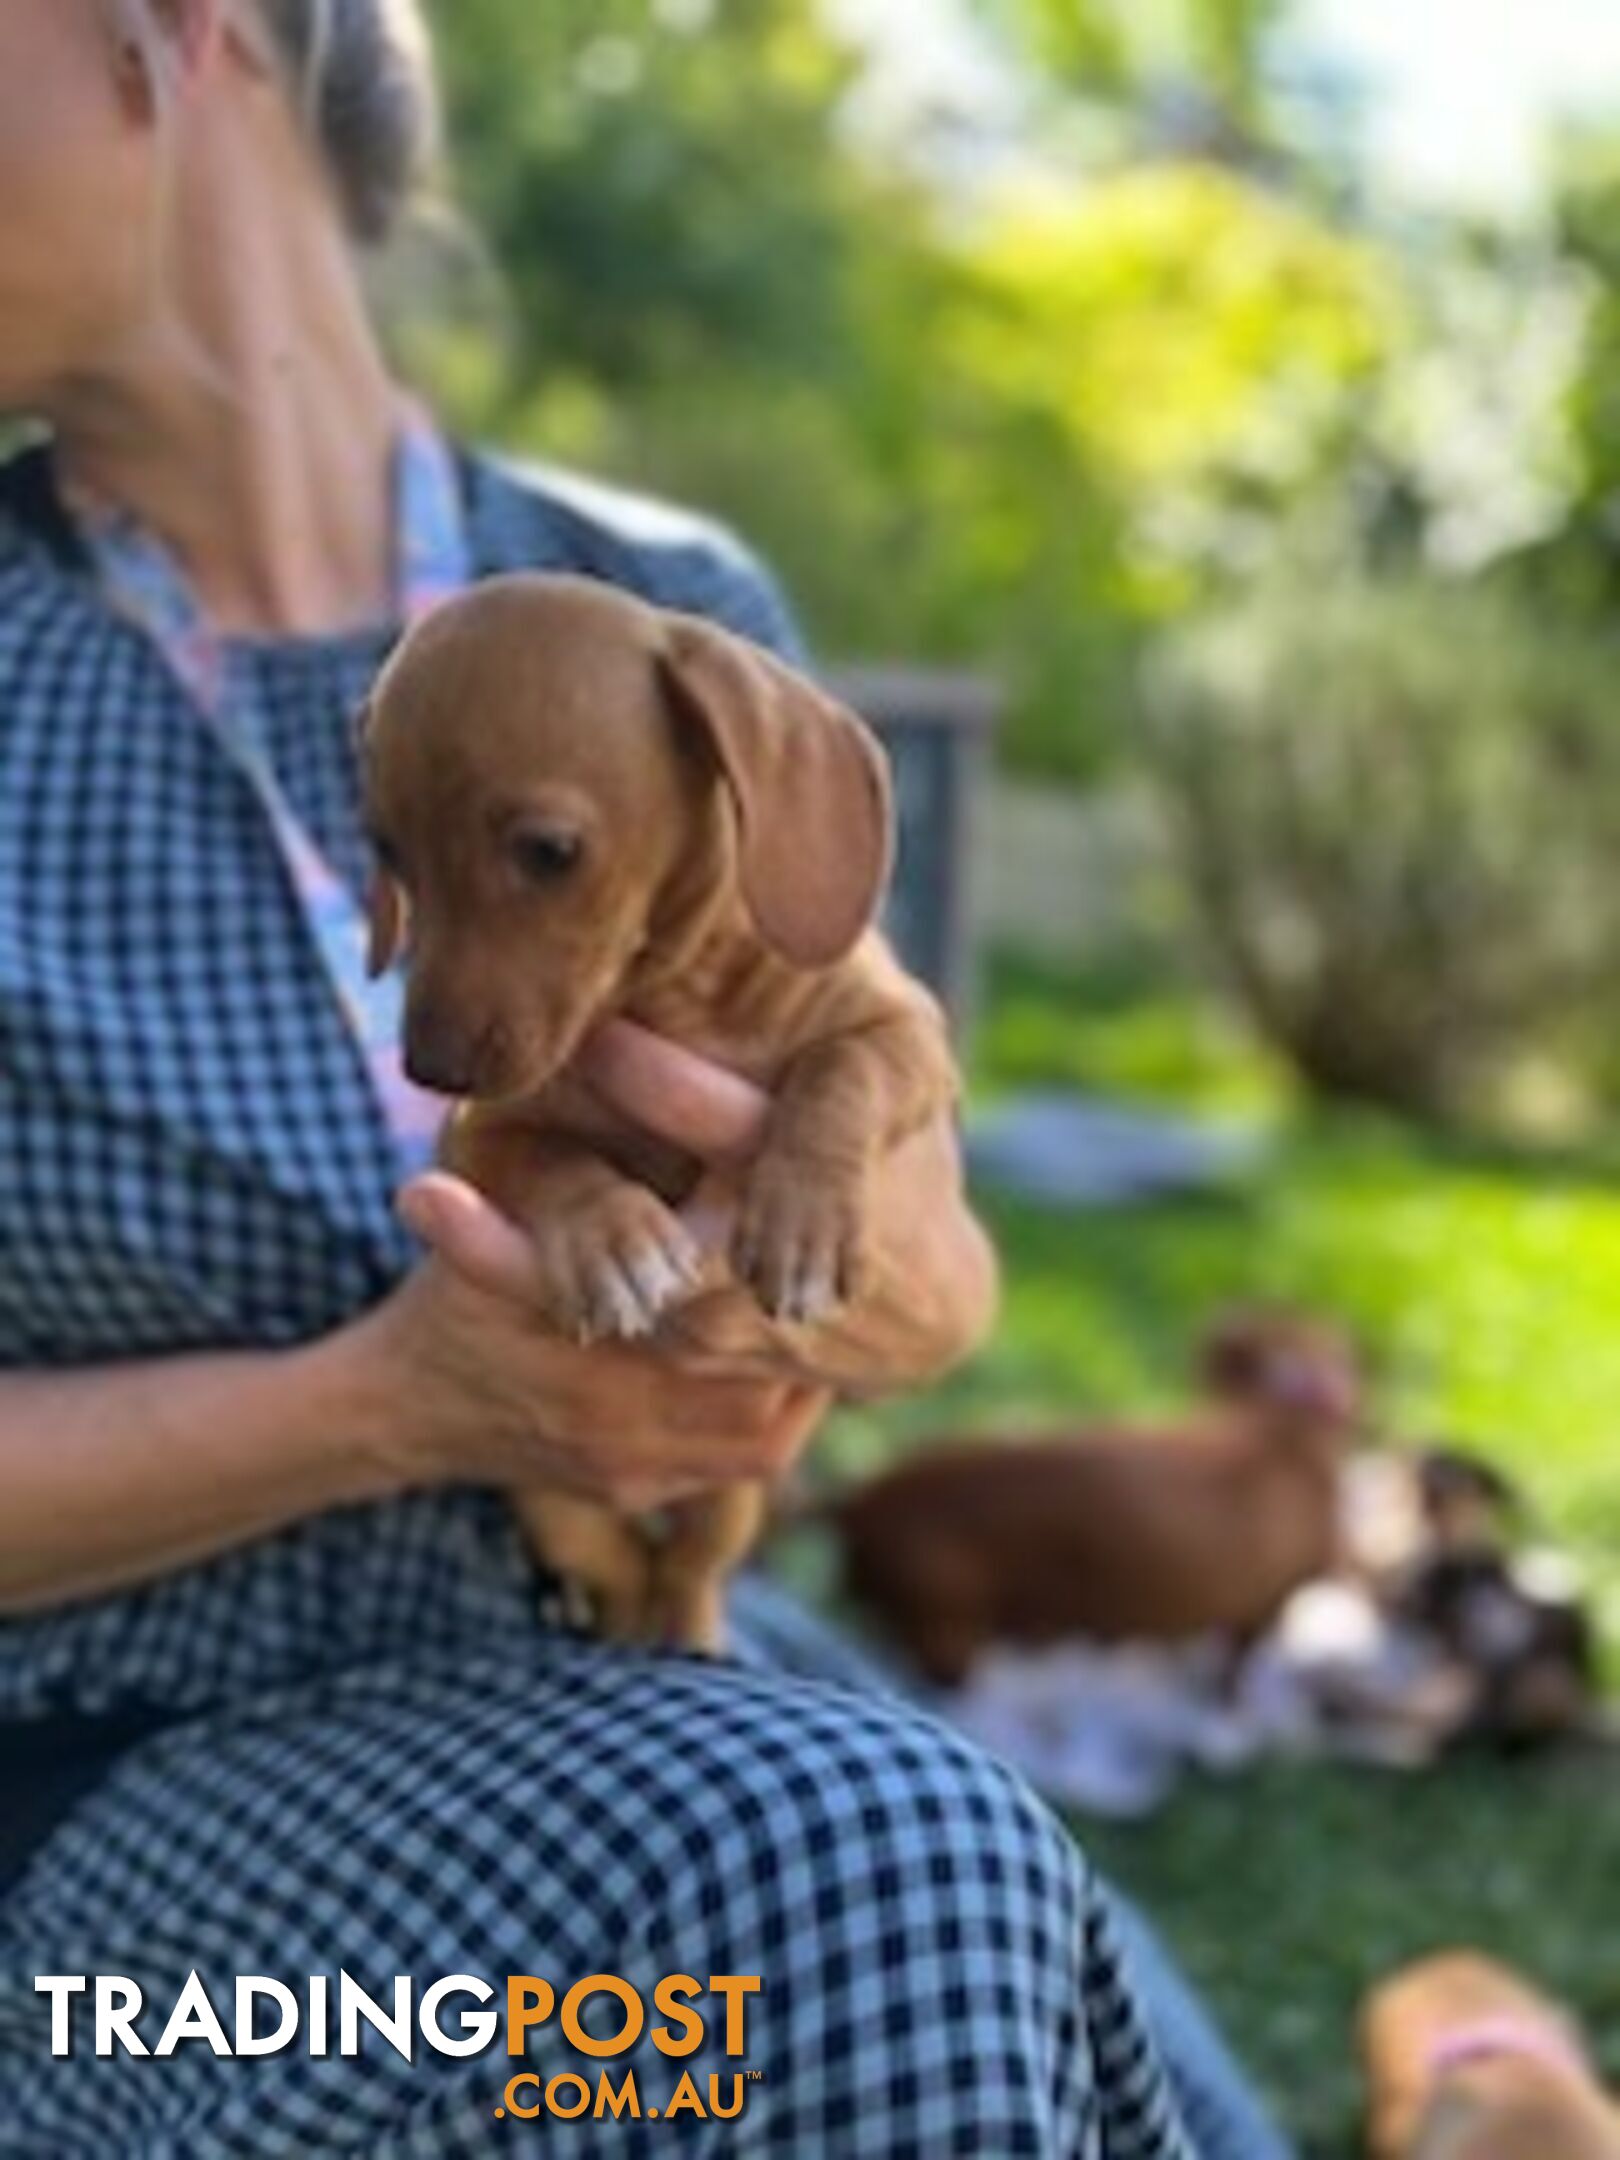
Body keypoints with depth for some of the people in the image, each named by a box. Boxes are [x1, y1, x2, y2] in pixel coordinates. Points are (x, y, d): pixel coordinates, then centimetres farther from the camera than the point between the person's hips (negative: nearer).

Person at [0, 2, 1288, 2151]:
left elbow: (943, 1274, 4)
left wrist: (875, 1271, -20)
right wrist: (386, 1407, -24)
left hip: (632, 1690, 4)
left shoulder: (671, 624, 0)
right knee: (866, 1907, -33)